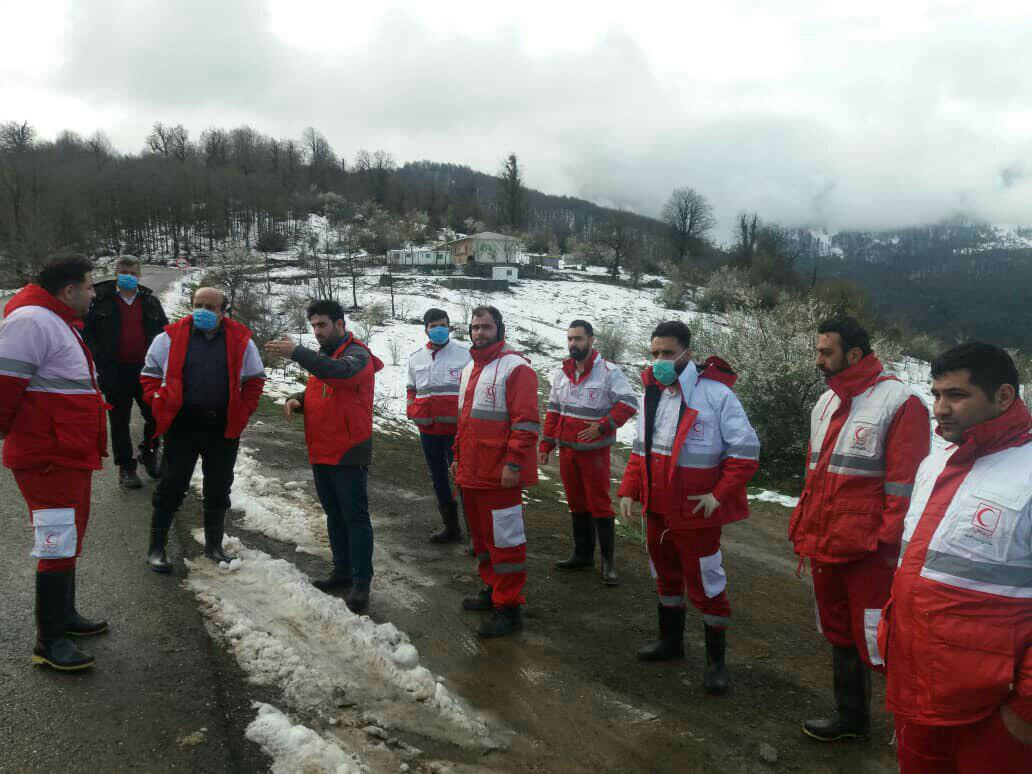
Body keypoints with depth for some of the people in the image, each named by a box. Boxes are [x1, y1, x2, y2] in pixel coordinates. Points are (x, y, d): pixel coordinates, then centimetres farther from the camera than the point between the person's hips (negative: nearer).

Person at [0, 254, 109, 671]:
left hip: (72, 455, 11)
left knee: (70, 539, 20)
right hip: (48, 458, -11)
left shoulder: (57, 323, 18)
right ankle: (48, 641, 2)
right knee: (60, 544, -7)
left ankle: (64, 616, 34)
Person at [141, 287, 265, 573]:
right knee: (171, 487, 1)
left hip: (224, 428, 2)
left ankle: (214, 546, 27)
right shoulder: (171, 337, -2)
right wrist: (160, 406, -4)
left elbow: (255, 379, 11)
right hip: (182, 425, -2)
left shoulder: (240, 341, 1)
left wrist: (243, 412, 2)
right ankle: (156, 548, 13)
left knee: (218, 489, 11)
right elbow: (150, 375, 7)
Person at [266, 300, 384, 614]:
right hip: (321, 452, 9)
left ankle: (361, 582, 0)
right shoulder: (321, 355, 16)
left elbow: (339, 371, -34)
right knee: (334, 514, 16)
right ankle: (342, 571, 27)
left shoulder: (358, 354, -12)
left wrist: (296, 352, -40)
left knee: (355, 515, -4)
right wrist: (297, 400, -1)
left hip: (349, 453, -9)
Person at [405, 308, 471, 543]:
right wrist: (413, 411, 4)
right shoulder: (416, 358, 10)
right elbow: (411, 389, 21)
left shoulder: (464, 354, -4)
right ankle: (451, 526, 27)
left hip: (457, 429, -5)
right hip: (428, 429, 5)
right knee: (438, 478, 14)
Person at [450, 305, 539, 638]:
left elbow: (526, 422, -18)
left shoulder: (515, 367, -12)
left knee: (503, 539, -3)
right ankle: (492, 589, 33)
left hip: (499, 474, -9)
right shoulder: (469, 370, 16)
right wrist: (458, 457, 21)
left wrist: (513, 464, -21)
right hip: (471, 472, 9)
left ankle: (509, 608, 5)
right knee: (481, 534, 18)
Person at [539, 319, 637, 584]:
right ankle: (582, 555, 27)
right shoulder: (561, 373, 10)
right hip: (567, 450, 6)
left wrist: (602, 426, -23)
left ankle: (608, 562, 8)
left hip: (594, 450, -6)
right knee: (576, 504, 15)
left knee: (600, 505, -2)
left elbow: (629, 403, -14)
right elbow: (553, 411, 15)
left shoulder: (609, 372, -10)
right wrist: (545, 445, 11)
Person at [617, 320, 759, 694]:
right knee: (666, 575, 21)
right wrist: (629, 490, 4)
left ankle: (716, 660, 19)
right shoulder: (652, 394, 6)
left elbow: (746, 450, -14)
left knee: (706, 584, 3)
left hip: (695, 511, -7)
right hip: (657, 508, 7)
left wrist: (719, 495, -19)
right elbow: (640, 449, 14)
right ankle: (670, 639, 41)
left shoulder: (715, 393, -16)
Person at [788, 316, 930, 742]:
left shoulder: (899, 402, -12)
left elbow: (904, 482, -15)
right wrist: (802, 528, 15)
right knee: (840, 632, 19)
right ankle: (851, 716, 35)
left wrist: (888, 544, -18)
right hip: (826, 546, 8)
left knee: (877, 640, -1)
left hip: (868, 551, -8)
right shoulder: (826, 403, 13)